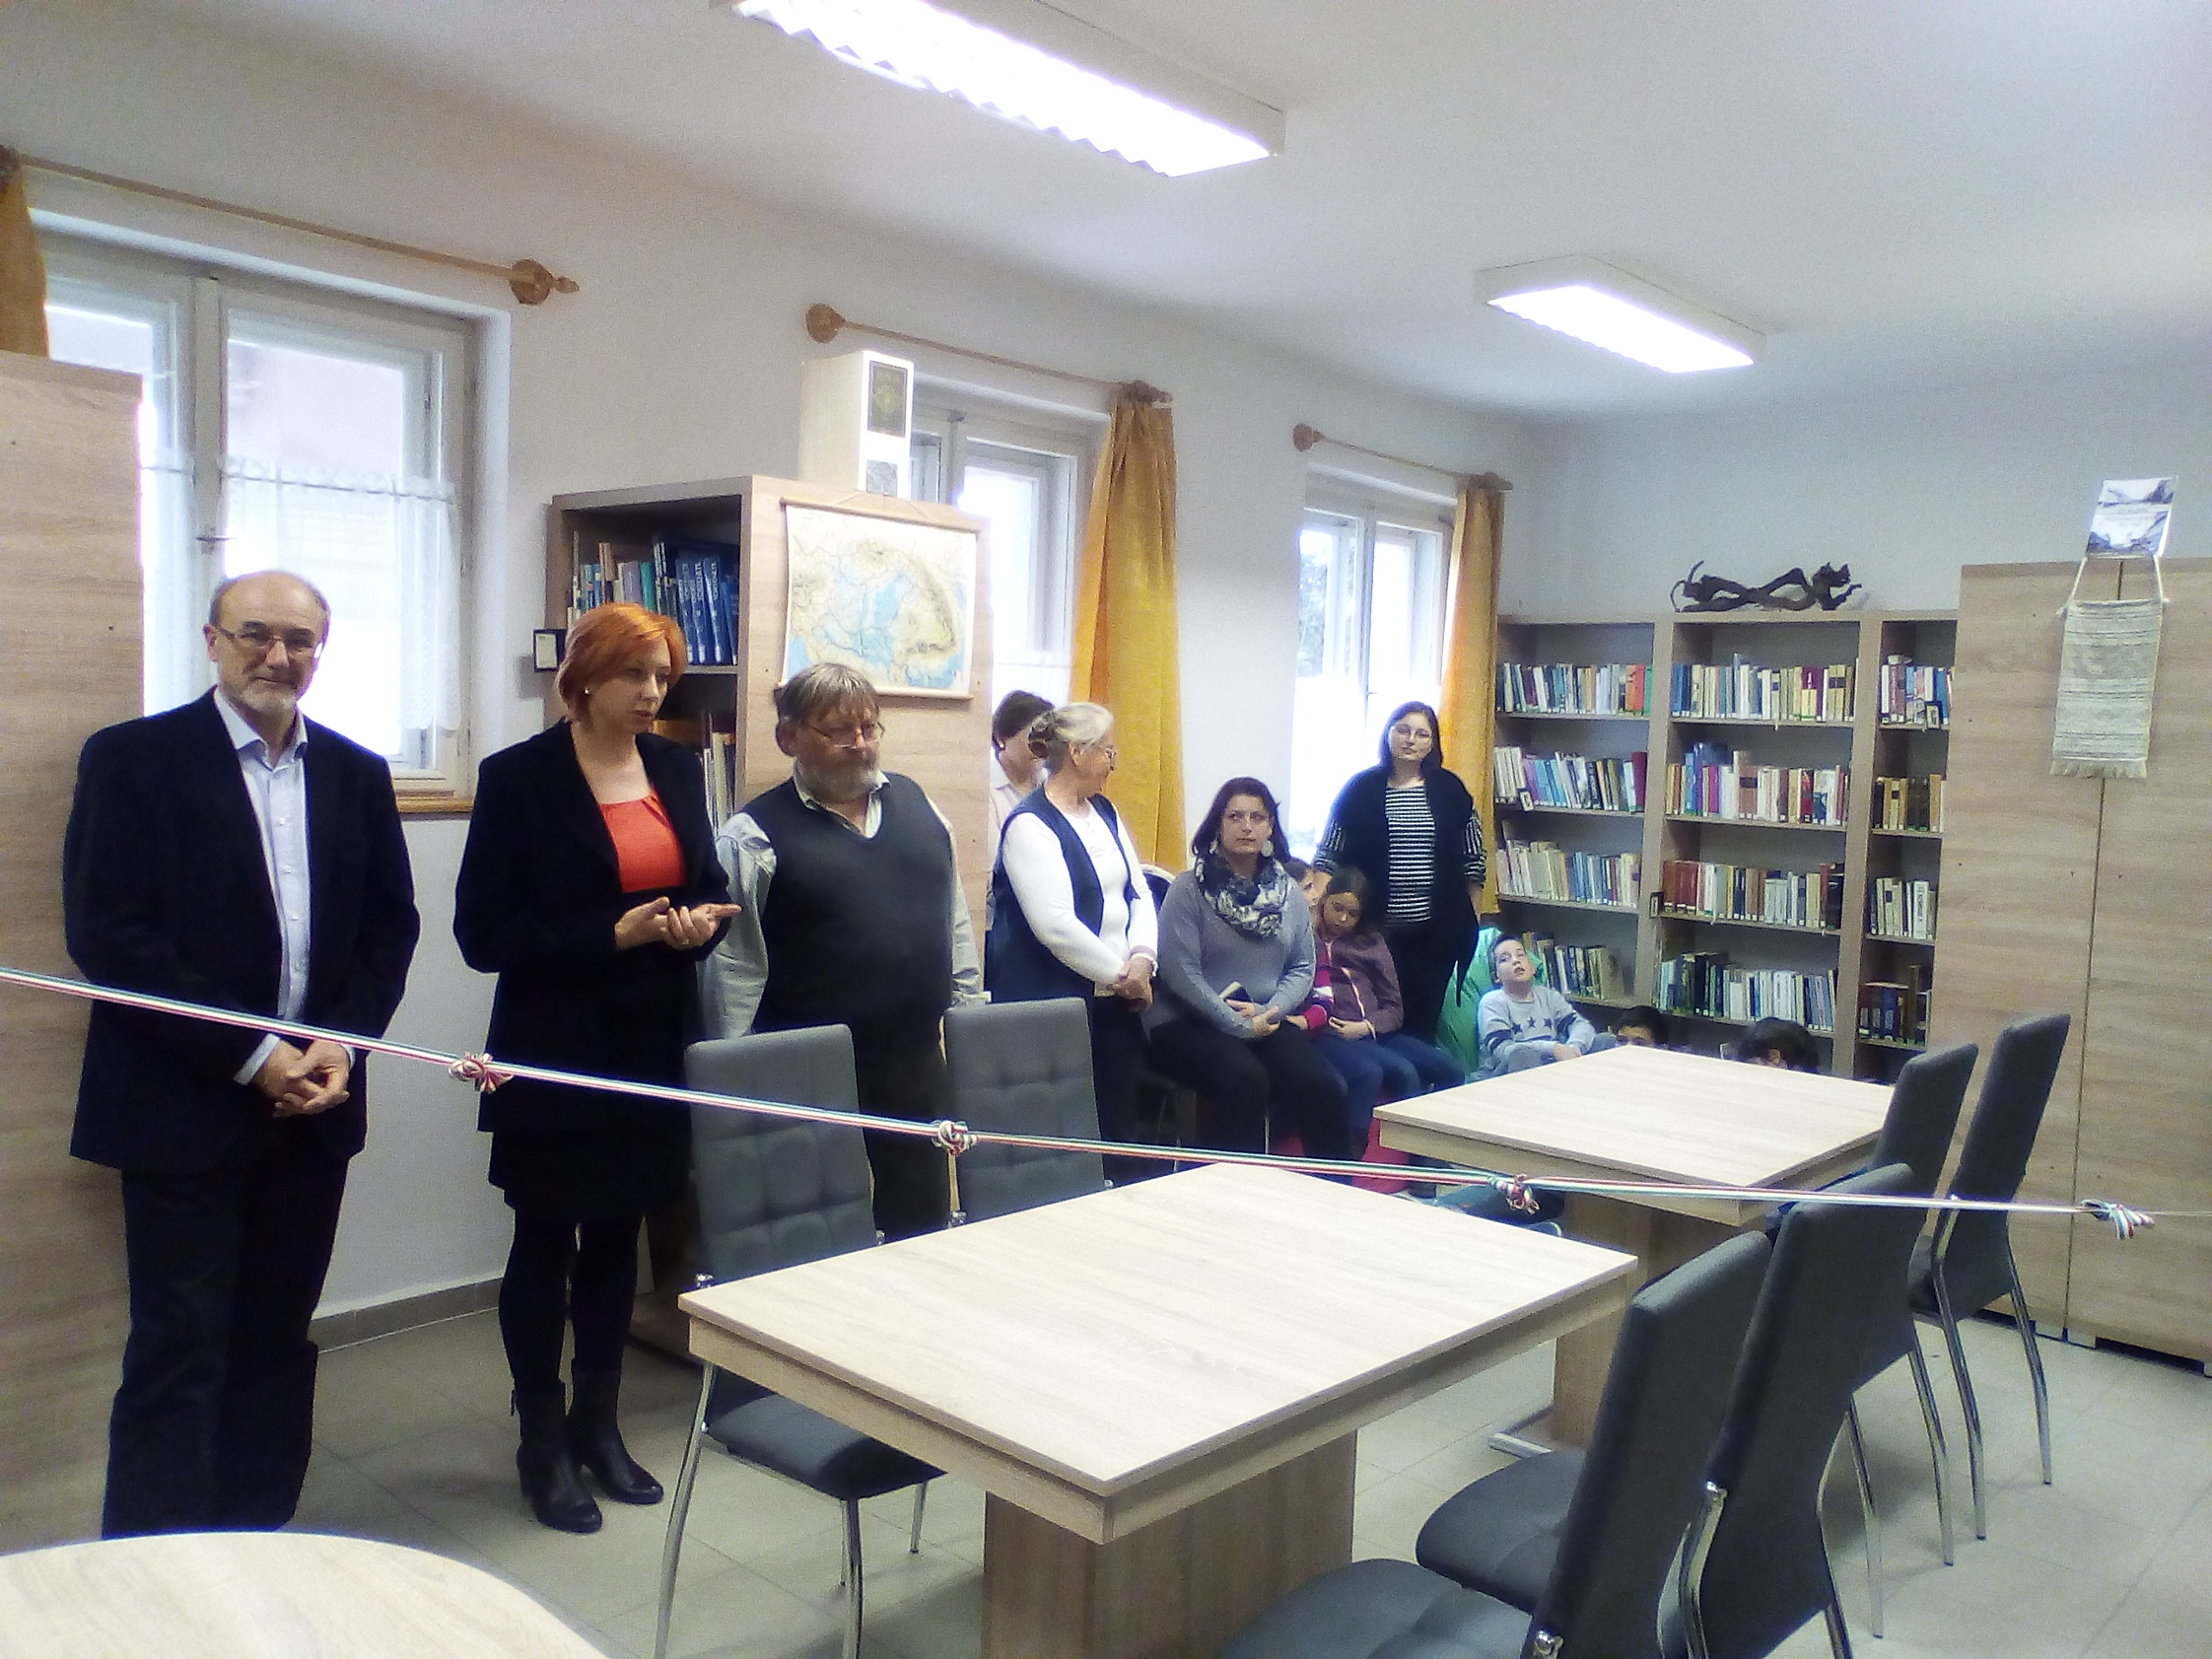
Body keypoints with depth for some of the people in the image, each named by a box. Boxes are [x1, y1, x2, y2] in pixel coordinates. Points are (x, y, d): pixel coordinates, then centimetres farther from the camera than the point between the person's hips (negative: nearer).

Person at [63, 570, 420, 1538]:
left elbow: (391, 924, 10)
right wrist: (251, 1056, -15)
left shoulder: (357, 775, 9)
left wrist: (344, 1040, -7)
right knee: (179, 1353, 0)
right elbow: (105, 934, -11)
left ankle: (259, 1553, 25)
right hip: (183, 1105, -4)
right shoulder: (132, 759, -4)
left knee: (277, 1344, 13)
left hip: (311, 1102, 4)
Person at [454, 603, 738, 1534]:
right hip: (556, 1049, -5)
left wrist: (700, 920, -8)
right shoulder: (519, 777, -9)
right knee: (545, 1246, 8)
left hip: (653, 1044, 5)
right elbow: (483, 933, -12)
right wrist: (611, 936, -21)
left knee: (617, 1238, 16)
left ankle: (598, 1424, 32)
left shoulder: (677, 770, 6)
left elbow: (707, 885, 16)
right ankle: (543, 1444, 24)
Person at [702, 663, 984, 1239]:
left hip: (919, 1068, 5)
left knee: (923, 1229, 14)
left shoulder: (915, 803, 10)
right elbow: (733, 968, -6)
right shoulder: (755, 834, -6)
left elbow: (955, 921, 16)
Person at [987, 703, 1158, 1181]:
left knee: (1120, 1129, 10)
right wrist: (1121, 974, -13)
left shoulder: (1105, 812, 13)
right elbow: (1057, 926, -21)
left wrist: (1142, 957, -5)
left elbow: (1138, 891, 12)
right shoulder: (1030, 825, -13)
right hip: (1055, 1004, -8)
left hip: (1114, 1001, 8)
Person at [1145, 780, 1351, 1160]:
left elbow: (1303, 967, 11)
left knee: (1322, 1087, -19)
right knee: (1246, 1081, -32)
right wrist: (1240, 1025, -13)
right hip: (1189, 1024, -4)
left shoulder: (1287, 892, 11)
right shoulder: (1190, 888, -6)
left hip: (1265, 1023, 5)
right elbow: (1181, 972, -13)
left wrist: (1271, 1011, -8)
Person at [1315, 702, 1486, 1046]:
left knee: (1423, 1023, 4)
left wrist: (1468, 920, 9)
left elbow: (1473, 858, 10)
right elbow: (1328, 857, 3)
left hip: (1436, 930, 1)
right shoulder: (1360, 789, 2)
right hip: (1377, 928, -1)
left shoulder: (1449, 789, 6)